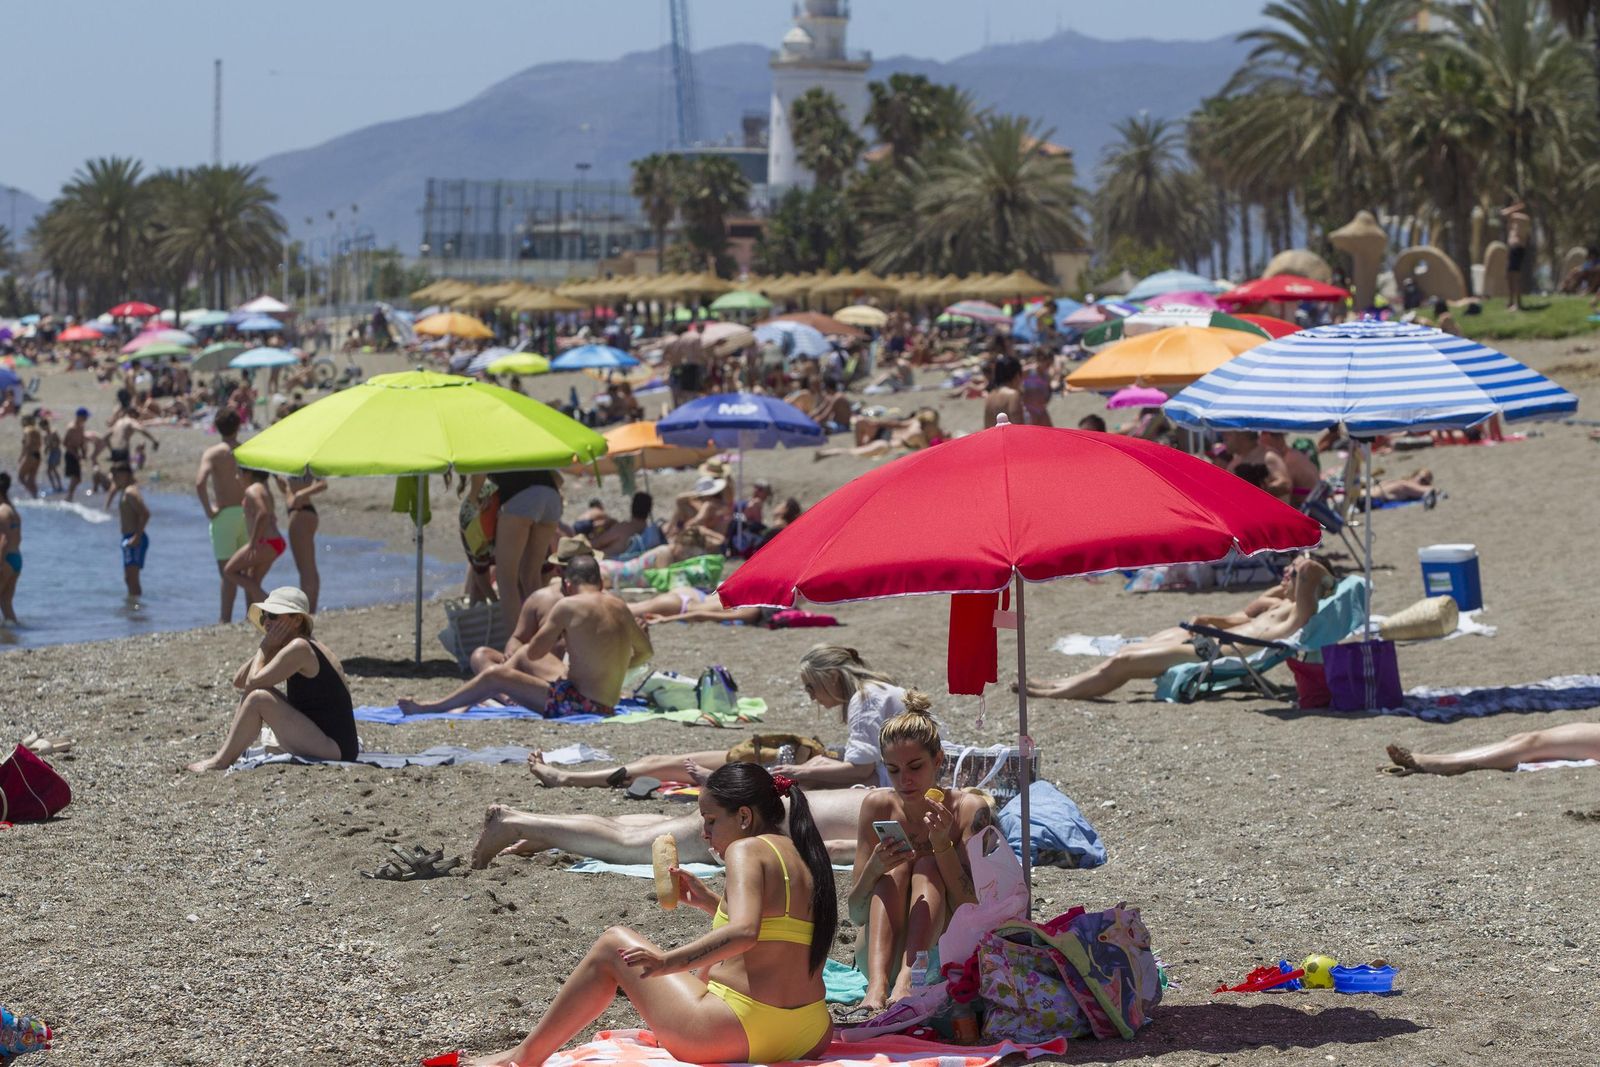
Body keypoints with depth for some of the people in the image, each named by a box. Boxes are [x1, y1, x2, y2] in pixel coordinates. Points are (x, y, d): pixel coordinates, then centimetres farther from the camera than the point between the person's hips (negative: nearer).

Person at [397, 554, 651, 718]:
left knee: (495, 676, -1)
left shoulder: (568, 606, -10)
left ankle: (427, 708, 10)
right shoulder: (619, 607, 9)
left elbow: (534, 653, -4)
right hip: (607, 705, 8)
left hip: (577, 703, -8)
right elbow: (644, 652, 21)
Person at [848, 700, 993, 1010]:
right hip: (883, 956, 2)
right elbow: (856, 915, -6)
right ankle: (876, 987, -43)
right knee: (896, 867, -21)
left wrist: (943, 845, -28)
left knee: (927, 865, -22)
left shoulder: (969, 809, -11)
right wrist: (874, 868, -26)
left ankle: (907, 983, -44)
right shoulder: (878, 806, -4)